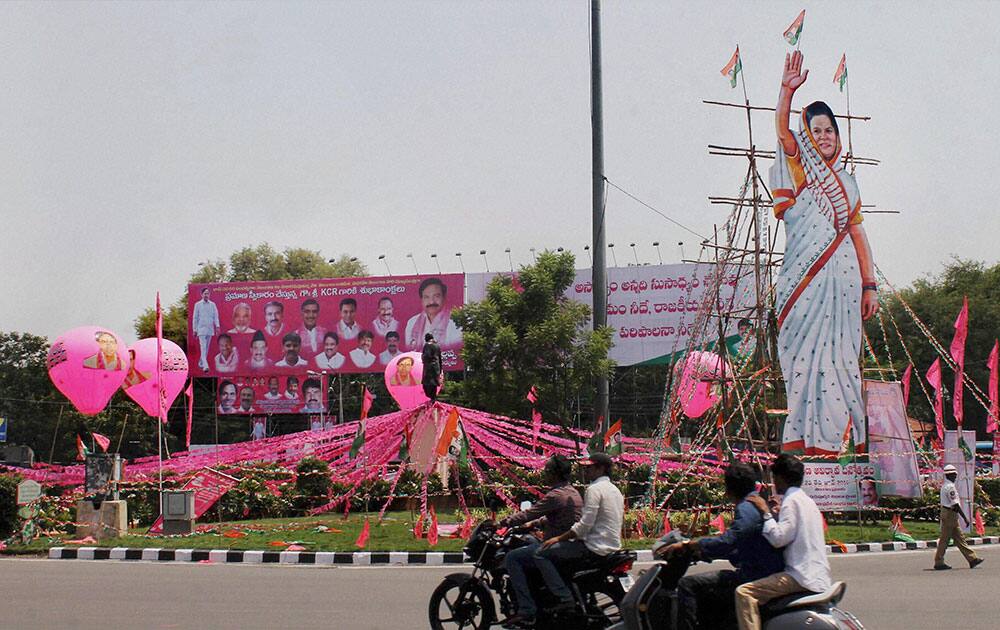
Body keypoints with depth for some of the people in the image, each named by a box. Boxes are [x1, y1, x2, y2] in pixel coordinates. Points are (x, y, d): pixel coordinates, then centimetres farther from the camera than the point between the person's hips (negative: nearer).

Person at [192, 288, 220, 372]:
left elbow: (215, 316, 6)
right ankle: (205, 366, -23)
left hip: (210, 329, 4)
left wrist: (217, 326, -9)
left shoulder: (212, 304, 10)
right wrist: (195, 330, 2)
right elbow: (195, 318, 5)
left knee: (206, 347, 9)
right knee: (203, 347, -14)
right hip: (201, 328, -3)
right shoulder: (198, 304, 3)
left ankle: (201, 363, 25)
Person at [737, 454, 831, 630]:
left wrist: (766, 513, -7)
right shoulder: (806, 500, 21)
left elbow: (779, 538, -17)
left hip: (802, 577, -11)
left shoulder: (792, 501, -9)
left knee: (744, 592, -20)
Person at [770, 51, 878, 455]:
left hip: (842, 276, 3)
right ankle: (805, 436, -5)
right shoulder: (798, 168, 9)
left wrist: (870, 285, 8)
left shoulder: (845, 181, 19)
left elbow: (858, 234, 15)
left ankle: (829, 438, 1)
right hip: (803, 277, -3)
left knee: (837, 354, -1)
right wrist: (787, 90, -25)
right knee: (804, 352, -5)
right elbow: (782, 129, -9)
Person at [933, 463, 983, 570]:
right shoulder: (950, 487, -18)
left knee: (959, 538, 10)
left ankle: (972, 559, 13)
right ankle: (939, 563, 3)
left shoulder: (945, 485, 14)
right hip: (950, 514, -10)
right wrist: (965, 518, -19)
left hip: (950, 514, 10)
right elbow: (955, 504, -21)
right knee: (944, 539, -3)